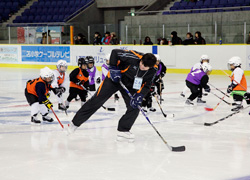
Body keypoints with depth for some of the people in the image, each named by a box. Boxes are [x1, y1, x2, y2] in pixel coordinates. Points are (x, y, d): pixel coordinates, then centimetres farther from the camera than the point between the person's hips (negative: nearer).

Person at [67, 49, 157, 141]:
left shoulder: (152, 71, -18)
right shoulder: (134, 57, -32)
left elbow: (146, 85, -8)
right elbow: (115, 52, -23)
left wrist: (139, 95, -23)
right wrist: (113, 68, -26)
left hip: (130, 85, 4)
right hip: (115, 78, -4)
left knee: (135, 107, -10)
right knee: (97, 100, -6)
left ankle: (123, 130, 6)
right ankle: (75, 123, 3)